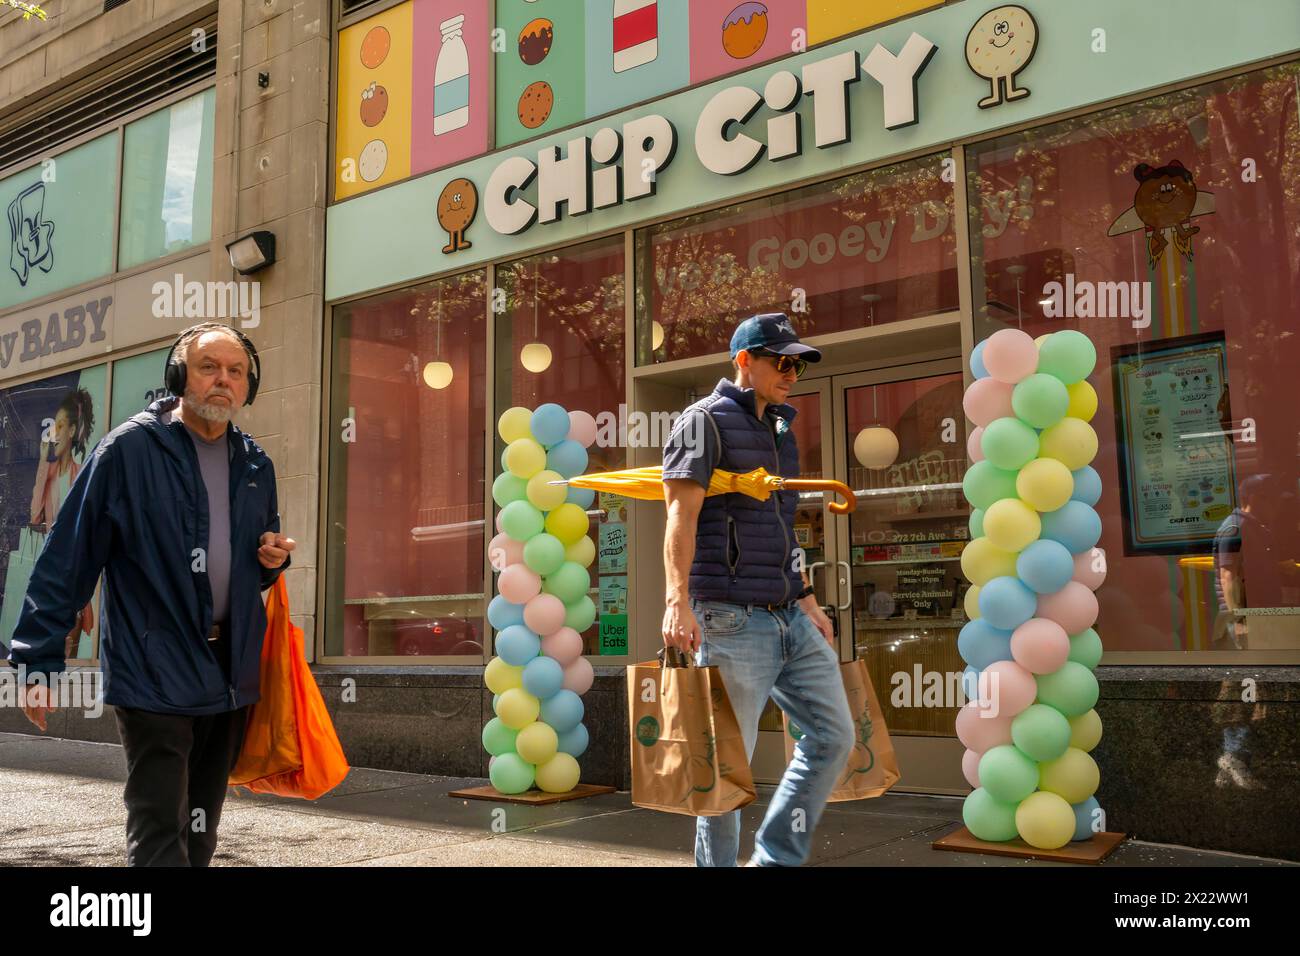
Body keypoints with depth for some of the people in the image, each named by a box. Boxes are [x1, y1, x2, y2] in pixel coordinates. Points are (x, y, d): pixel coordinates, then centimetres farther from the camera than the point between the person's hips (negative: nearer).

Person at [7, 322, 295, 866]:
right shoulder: (129, 448, -6)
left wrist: (272, 561, 1)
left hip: (231, 672, 6)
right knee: (159, 838, -7)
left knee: (199, 834, 15)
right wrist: (38, 659, -10)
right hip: (154, 672, -6)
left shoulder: (256, 465, 12)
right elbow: (68, 557, -8)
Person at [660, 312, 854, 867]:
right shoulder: (707, 421, -5)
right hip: (733, 620, -8)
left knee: (833, 737, 8)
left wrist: (808, 602, 20)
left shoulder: (780, 431, 20)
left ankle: (776, 859, 18)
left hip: (791, 619, 8)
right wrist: (678, 601, -27)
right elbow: (682, 517, -15)